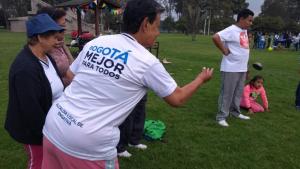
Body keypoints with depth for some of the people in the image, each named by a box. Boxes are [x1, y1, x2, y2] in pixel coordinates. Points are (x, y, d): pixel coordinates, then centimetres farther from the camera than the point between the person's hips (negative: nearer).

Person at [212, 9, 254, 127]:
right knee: (227, 93, -2)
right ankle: (221, 117, 8)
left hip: (242, 68, 9)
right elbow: (215, 37, -27)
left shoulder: (244, 30, 13)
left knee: (238, 92, 18)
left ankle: (235, 112, 34)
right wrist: (224, 50, -19)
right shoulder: (232, 30, -15)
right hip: (231, 68, -9)